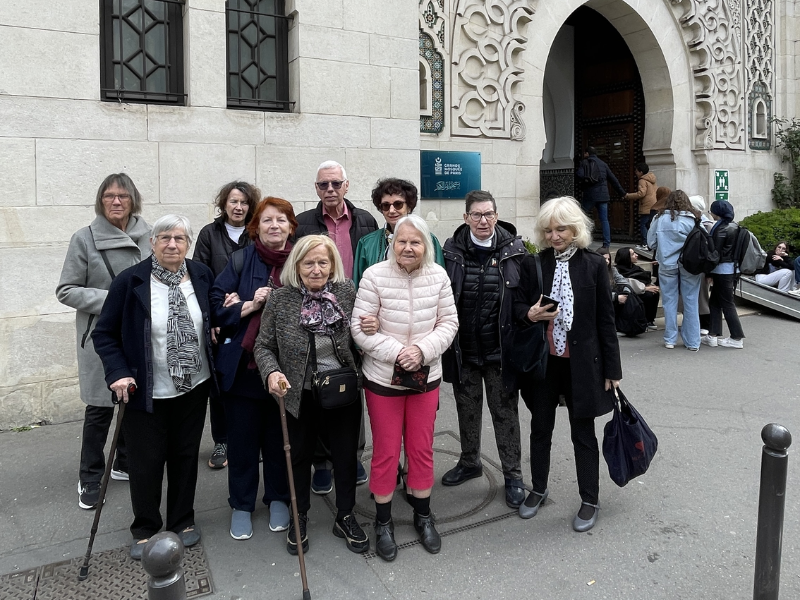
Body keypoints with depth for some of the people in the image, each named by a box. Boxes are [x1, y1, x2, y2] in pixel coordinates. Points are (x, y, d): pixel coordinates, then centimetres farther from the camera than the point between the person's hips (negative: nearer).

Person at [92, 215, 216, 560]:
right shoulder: (130, 281, -11)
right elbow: (104, 333, -6)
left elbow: (214, 317, 17)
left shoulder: (202, 275, -1)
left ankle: (182, 521, 35)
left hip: (194, 388, 3)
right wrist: (118, 372, -17)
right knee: (145, 462, 7)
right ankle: (144, 530, 28)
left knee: (185, 456, 15)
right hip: (147, 391, -3)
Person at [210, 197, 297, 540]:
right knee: (242, 437, 10)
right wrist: (251, 305, -18)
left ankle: (278, 499, 34)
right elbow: (216, 306, -4)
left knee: (279, 436, 14)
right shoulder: (241, 261, -1)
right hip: (242, 366, 0)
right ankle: (241, 505, 29)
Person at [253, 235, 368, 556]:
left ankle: (345, 517, 37)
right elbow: (263, 346, -5)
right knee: (300, 456, 18)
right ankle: (299, 518, 41)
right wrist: (271, 373, -23)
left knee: (346, 454, 15)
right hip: (300, 394, -1)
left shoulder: (347, 292, -7)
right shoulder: (280, 298, -11)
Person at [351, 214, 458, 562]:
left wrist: (423, 350, -17)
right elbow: (360, 328, -13)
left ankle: (423, 516, 35)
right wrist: (396, 352, -21)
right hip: (383, 378, -2)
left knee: (422, 449, 15)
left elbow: (448, 323, -2)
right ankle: (383, 522, 29)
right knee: (385, 452, 10)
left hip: (426, 377, 2)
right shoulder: (375, 276, -14)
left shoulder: (438, 276, -6)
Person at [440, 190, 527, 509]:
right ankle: (469, 462, 40)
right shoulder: (452, 251, -2)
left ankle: (512, 474, 25)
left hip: (500, 349, -2)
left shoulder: (514, 250, -5)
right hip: (463, 350, 2)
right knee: (467, 408, 18)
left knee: (505, 411, 9)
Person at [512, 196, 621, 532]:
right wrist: (529, 314, -19)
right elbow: (517, 306, 5)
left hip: (581, 363, -2)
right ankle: (538, 490, 36)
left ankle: (590, 501, 26)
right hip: (542, 362, 2)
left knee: (583, 433, 9)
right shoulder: (532, 264, 0)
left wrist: (612, 368, -1)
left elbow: (606, 320, -1)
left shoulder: (594, 265, -4)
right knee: (540, 429, 16)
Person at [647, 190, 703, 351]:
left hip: (667, 265, 0)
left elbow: (651, 243, 2)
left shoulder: (660, 219, -4)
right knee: (691, 303, 7)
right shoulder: (695, 220, -6)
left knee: (669, 302, 9)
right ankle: (692, 342, 13)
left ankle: (670, 340, 15)